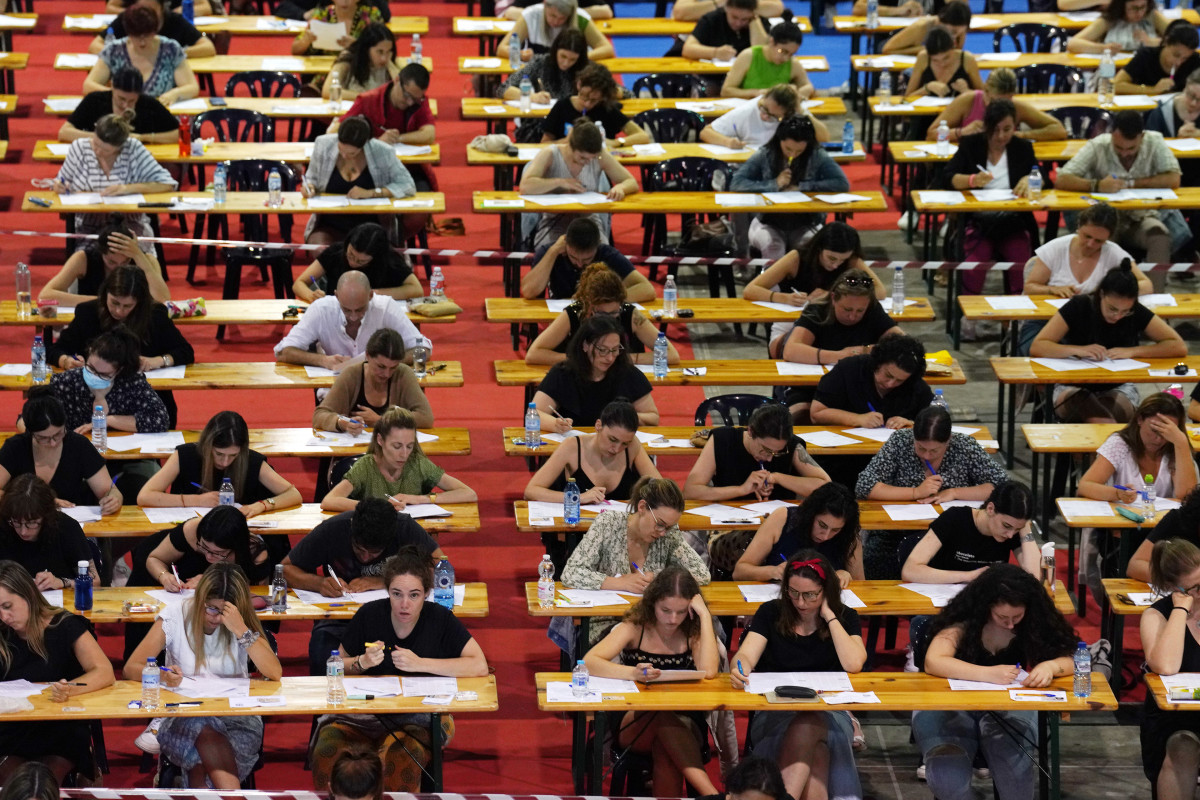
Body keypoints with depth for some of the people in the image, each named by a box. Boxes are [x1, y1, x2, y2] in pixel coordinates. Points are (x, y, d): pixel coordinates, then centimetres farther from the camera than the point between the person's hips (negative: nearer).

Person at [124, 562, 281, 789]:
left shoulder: (244, 623, 2)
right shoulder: (175, 616, 0)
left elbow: (275, 673, -11)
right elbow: (131, 668, -4)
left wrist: (242, 631, -20)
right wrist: (162, 676, -26)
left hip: (237, 718, 0)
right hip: (183, 720, 0)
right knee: (204, 732, -35)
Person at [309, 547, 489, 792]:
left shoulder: (439, 620, -4)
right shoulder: (370, 615, 0)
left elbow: (479, 666, -11)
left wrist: (420, 664, -16)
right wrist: (362, 663, -11)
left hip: (419, 719, -2)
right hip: (365, 713, 2)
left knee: (399, 760, -36)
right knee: (327, 750, -29)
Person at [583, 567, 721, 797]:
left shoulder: (693, 632, 1)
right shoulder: (634, 628, -1)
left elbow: (708, 671, -20)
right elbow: (589, 662, -16)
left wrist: (705, 616, -14)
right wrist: (633, 673, -34)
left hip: (685, 728, 0)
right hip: (635, 724, 0)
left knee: (664, 748, -38)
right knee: (663, 717, -37)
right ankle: (710, 793, -43)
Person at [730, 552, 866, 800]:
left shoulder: (845, 619, 7)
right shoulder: (771, 613, 9)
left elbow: (853, 664, -12)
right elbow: (746, 655, -6)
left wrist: (829, 616, -7)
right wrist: (741, 670, -31)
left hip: (829, 713, 0)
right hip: (774, 713, 0)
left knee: (808, 727, -39)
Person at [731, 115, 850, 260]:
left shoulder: (818, 157, -3)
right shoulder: (764, 156, -2)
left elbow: (842, 184, -14)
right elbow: (736, 183, -9)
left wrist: (801, 187, -15)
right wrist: (774, 184, -18)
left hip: (806, 225, 0)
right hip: (769, 224, 0)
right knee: (771, 246, -33)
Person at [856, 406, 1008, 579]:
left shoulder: (965, 446, -4)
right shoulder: (899, 442, -5)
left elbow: (1003, 485, -8)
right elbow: (863, 487, -12)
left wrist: (954, 493, -17)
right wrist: (916, 492, -19)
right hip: (896, 535, 0)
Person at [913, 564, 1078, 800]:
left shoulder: (1033, 624, -4)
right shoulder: (965, 620, -13)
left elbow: (1070, 660, -5)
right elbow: (933, 662, -24)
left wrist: (1049, 666, -29)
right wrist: (988, 674, -36)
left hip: (1010, 707, 2)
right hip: (954, 705, -2)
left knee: (1014, 767, -32)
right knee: (947, 774, -33)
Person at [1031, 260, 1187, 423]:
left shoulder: (1137, 313, -6)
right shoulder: (1079, 307, -10)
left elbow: (1179, 347, -8)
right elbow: (1036, 347, -15)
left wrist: (1132, 351, -19)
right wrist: (1079, 350, -30)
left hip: (1119, 388, 0)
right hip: (1073, 387, 0)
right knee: (1080, 400, -39)